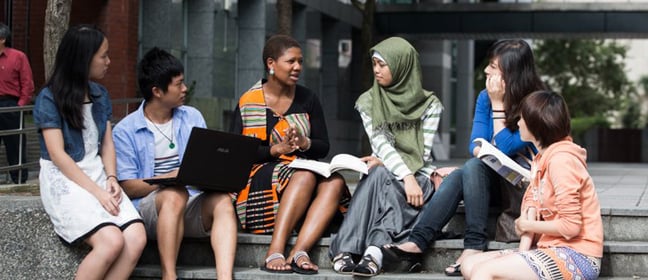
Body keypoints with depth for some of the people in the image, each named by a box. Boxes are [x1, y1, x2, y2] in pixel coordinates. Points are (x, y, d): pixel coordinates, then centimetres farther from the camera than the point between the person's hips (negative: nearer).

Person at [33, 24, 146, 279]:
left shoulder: (100, 95, 14)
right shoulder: (49, 98, -6)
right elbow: (57, 154, -11)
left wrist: (111, 178, -5)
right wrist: (96, 192, -17)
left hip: (98, 175, 6)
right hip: (64, 180, -6)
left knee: (136, 239, -22)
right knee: (112, 241, -30)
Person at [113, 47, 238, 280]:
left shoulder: (192, 118, 15)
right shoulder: (125, 131, 1)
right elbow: (128, 187, -5)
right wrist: (173, 177, -19)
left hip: (191, 208, 4)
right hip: (148, 207, -3)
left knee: (222, 200, -29)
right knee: (175, 194, -36)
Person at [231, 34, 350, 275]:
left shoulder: (307, 100, 12)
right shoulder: (248, 103, 1)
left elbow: (323, 147, 9)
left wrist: (304, 143, -15)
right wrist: (277, 149, -18)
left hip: (302, 170, 4)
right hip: (259, 179, -4)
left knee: (335, 181, -29)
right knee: (305, 176, -35)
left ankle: (299, 252, -42)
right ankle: (275, 252, -43)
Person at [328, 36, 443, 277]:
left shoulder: (429, 104, 2)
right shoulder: (368, 102, 5)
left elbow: (424, 153, -3)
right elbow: (380, 144, -9)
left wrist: (385, 162, -13)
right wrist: (406, 176, -24)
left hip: (418, 176, -1)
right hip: (383, 176, 1)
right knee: (379, 174, -35)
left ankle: (374, 254, -57)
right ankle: (345, 250, -52)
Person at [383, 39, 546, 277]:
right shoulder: (485, 97, 4)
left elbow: (505, 147, -19)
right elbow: (476, 145, 0)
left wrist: (498, 104, -18)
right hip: (494, 175, 5)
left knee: (475, 167, -31)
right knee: (457, 177, -26)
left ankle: (475, 244, -35)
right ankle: (418, 240, -36)